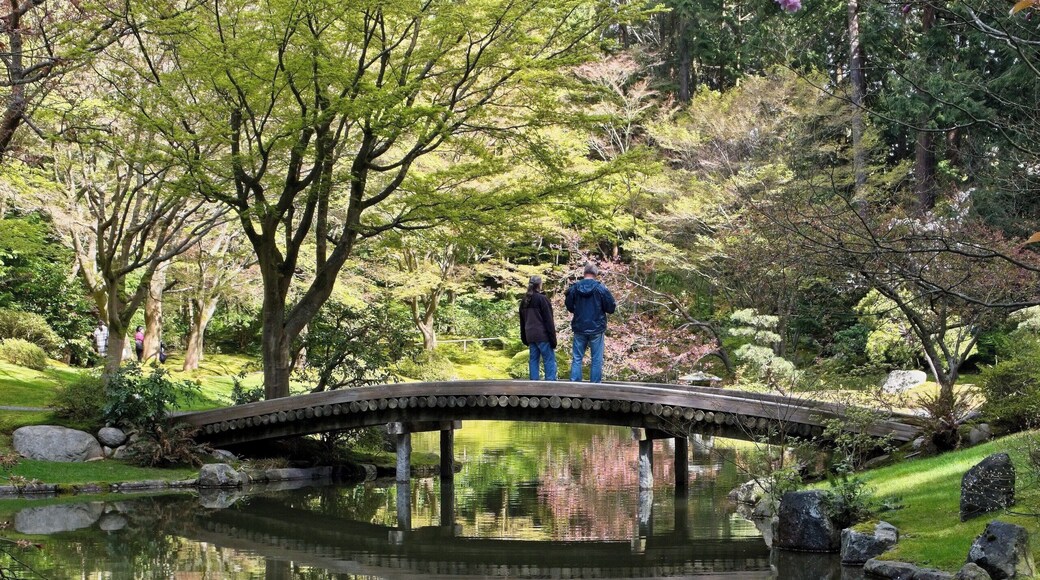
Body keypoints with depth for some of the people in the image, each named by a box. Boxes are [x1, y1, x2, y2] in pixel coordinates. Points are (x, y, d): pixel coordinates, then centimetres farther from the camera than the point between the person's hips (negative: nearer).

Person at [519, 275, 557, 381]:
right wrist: (553, 339, -8)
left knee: (533, 360, 10)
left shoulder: (524, 301, 12)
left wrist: (524, 339, 23)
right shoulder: (542, 299, -9)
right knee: (549, 360, -4)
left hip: (530, 335, 7)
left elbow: (522, 322, 18)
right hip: (542, 336, -7)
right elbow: (548, 320, -10)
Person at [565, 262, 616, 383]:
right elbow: (611, 308, -7)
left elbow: (569, 307, 10)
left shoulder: (574, 288, -1)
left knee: (577, 358, 8)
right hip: (596, 328, -2)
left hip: (579, 329, 2)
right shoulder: (601, 288, -10)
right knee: (597, 359, 4)